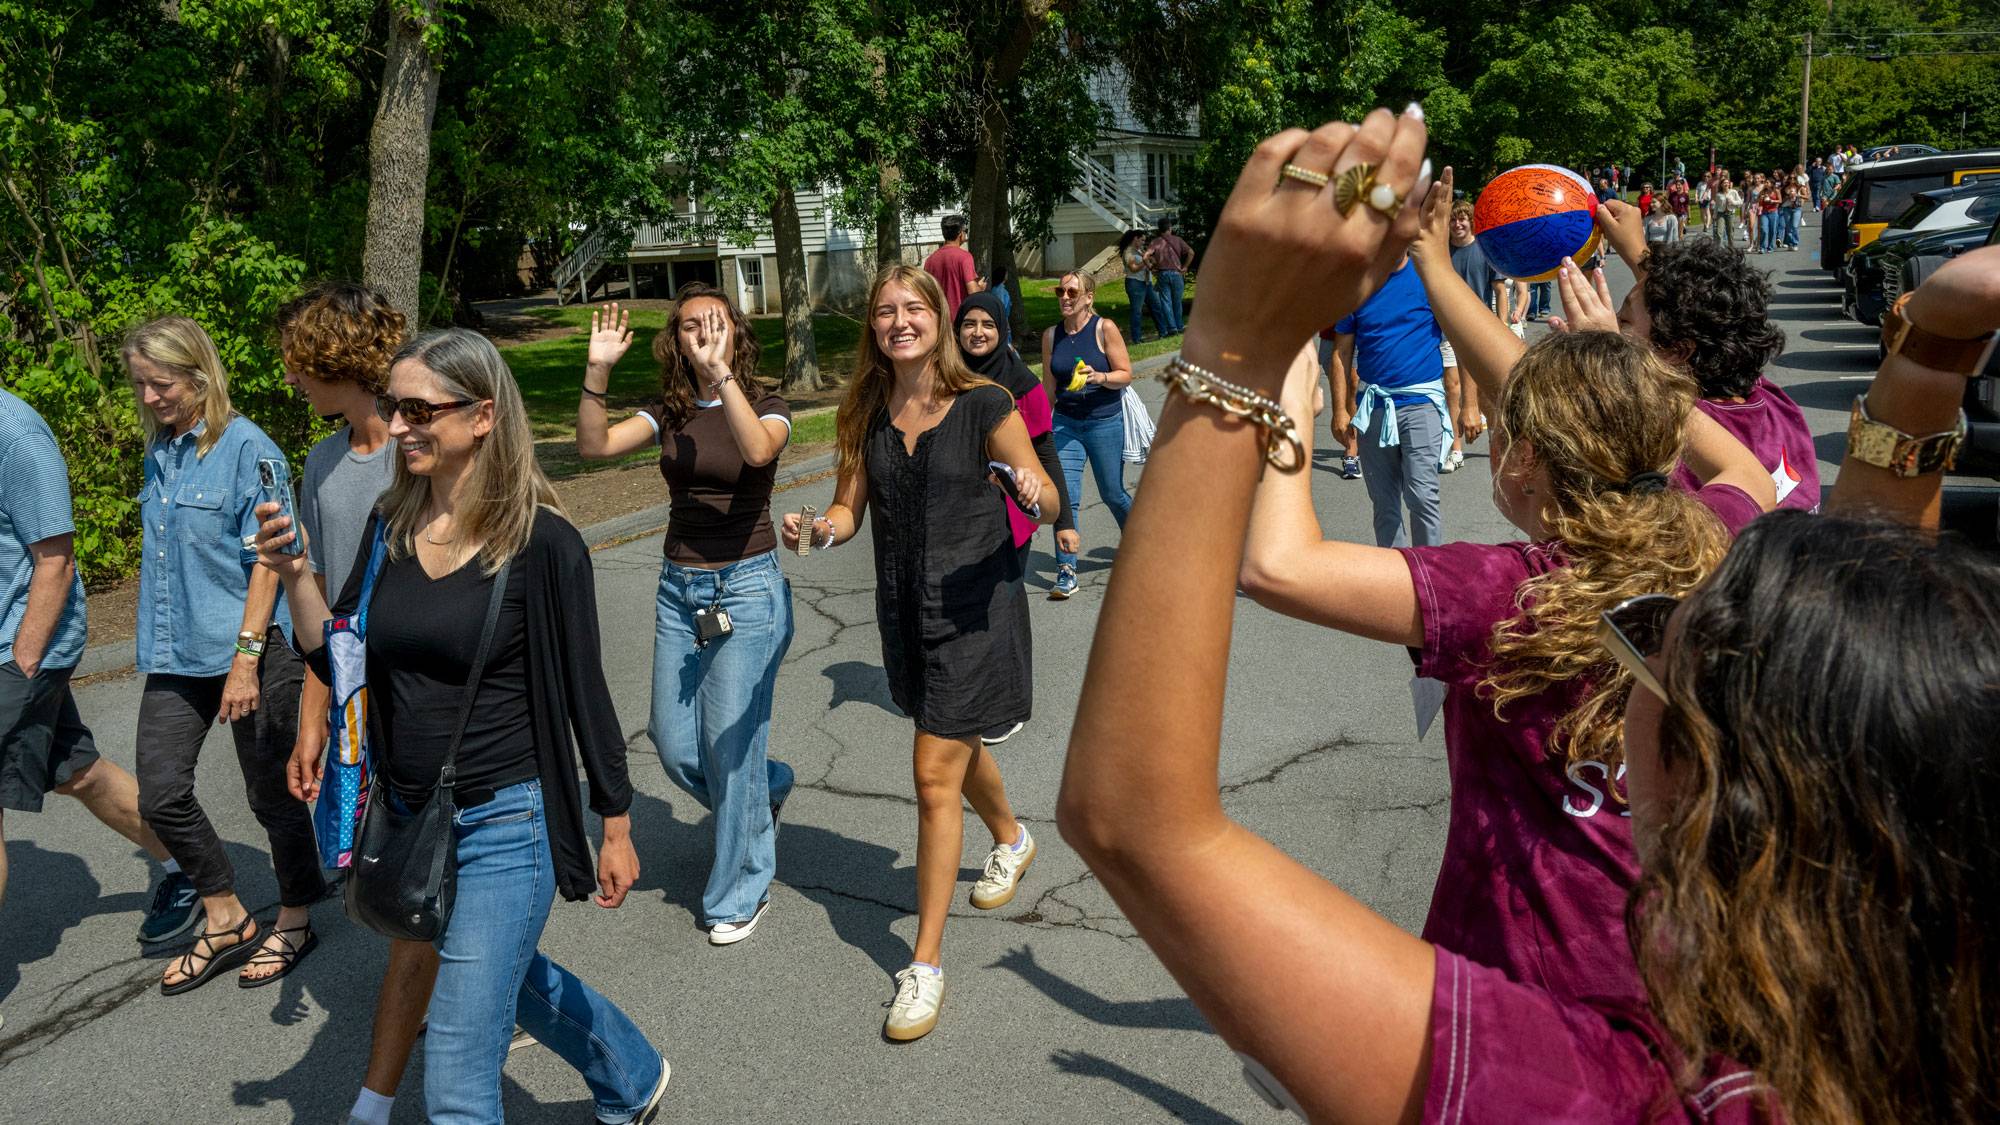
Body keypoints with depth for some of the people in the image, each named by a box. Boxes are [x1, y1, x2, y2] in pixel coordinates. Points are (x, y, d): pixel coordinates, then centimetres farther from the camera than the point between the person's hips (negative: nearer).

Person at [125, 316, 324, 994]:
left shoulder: (246, 448, -13)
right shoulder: (159, 453, 9)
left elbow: (267, 560, -15)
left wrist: (246, 659, -18)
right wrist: (158, 639, 19)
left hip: (249, 654, -7)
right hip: (176, 656, 7)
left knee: (271, 795, 6)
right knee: (162, 797, 5)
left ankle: (294, 922, 26)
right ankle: (226, 923, 24)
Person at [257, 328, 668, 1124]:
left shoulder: (540, 542, -16)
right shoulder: (391, 525, 0)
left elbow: (584, 692, -10)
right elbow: (339, 663, 4)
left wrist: (615, 826, -4)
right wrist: (292, 577, -12)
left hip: (504, 826, -7)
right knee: (510, 979, 28)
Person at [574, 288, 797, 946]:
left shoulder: (766, 407, -6)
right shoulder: (670, 413, 6)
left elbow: (758, 449, -31)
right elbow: (595, 446, -10)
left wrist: (720, 371, -38)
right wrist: (597, 371, -22)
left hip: (748, 587, -5)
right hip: (679, 589, 5)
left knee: (729, 745, -2)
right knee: (674, 745, 9)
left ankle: (740, 895, 17)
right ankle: (766, 790, 41)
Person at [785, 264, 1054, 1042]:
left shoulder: (983, 406, -11)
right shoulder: (868, 415, 3)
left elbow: (1048, 504, -9)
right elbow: (850, 509, 7)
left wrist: (1036, 496, -32)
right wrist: (821, 531, -16)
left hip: (975, 604, -6)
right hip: (905, 608, 6)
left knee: (936, 776, -8)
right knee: (954, 743, 25)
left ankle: (927, 963, 4)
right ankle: (1011, 839, 57)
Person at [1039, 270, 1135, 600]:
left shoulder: (1104, 329, -7)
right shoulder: (1051, 335, 4)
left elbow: (1126, 374, -6)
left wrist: (1099, 377, -24)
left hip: (1105, 421, -2)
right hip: (1065, 422, 3)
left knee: (1112, 494, 9)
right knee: (1065, 496, -9)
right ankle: (1066, 572, -6)